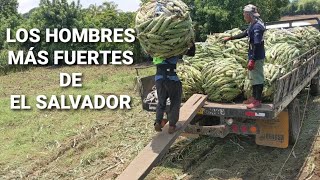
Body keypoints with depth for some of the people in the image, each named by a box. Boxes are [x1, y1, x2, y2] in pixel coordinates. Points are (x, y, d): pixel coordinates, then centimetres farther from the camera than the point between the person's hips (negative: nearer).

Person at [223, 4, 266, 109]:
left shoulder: (257, 27, -20)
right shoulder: (253, 25, 10)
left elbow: (257, 45, -25)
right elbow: (243, 34, 25)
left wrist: (252, 60, -27)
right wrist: (230, 38, 29)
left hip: (257, 57, -10)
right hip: (253, 56, 10)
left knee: (258, 78, -2)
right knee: (253, 77, 17)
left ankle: (258, 101, 5)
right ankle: (254, 97, 28)